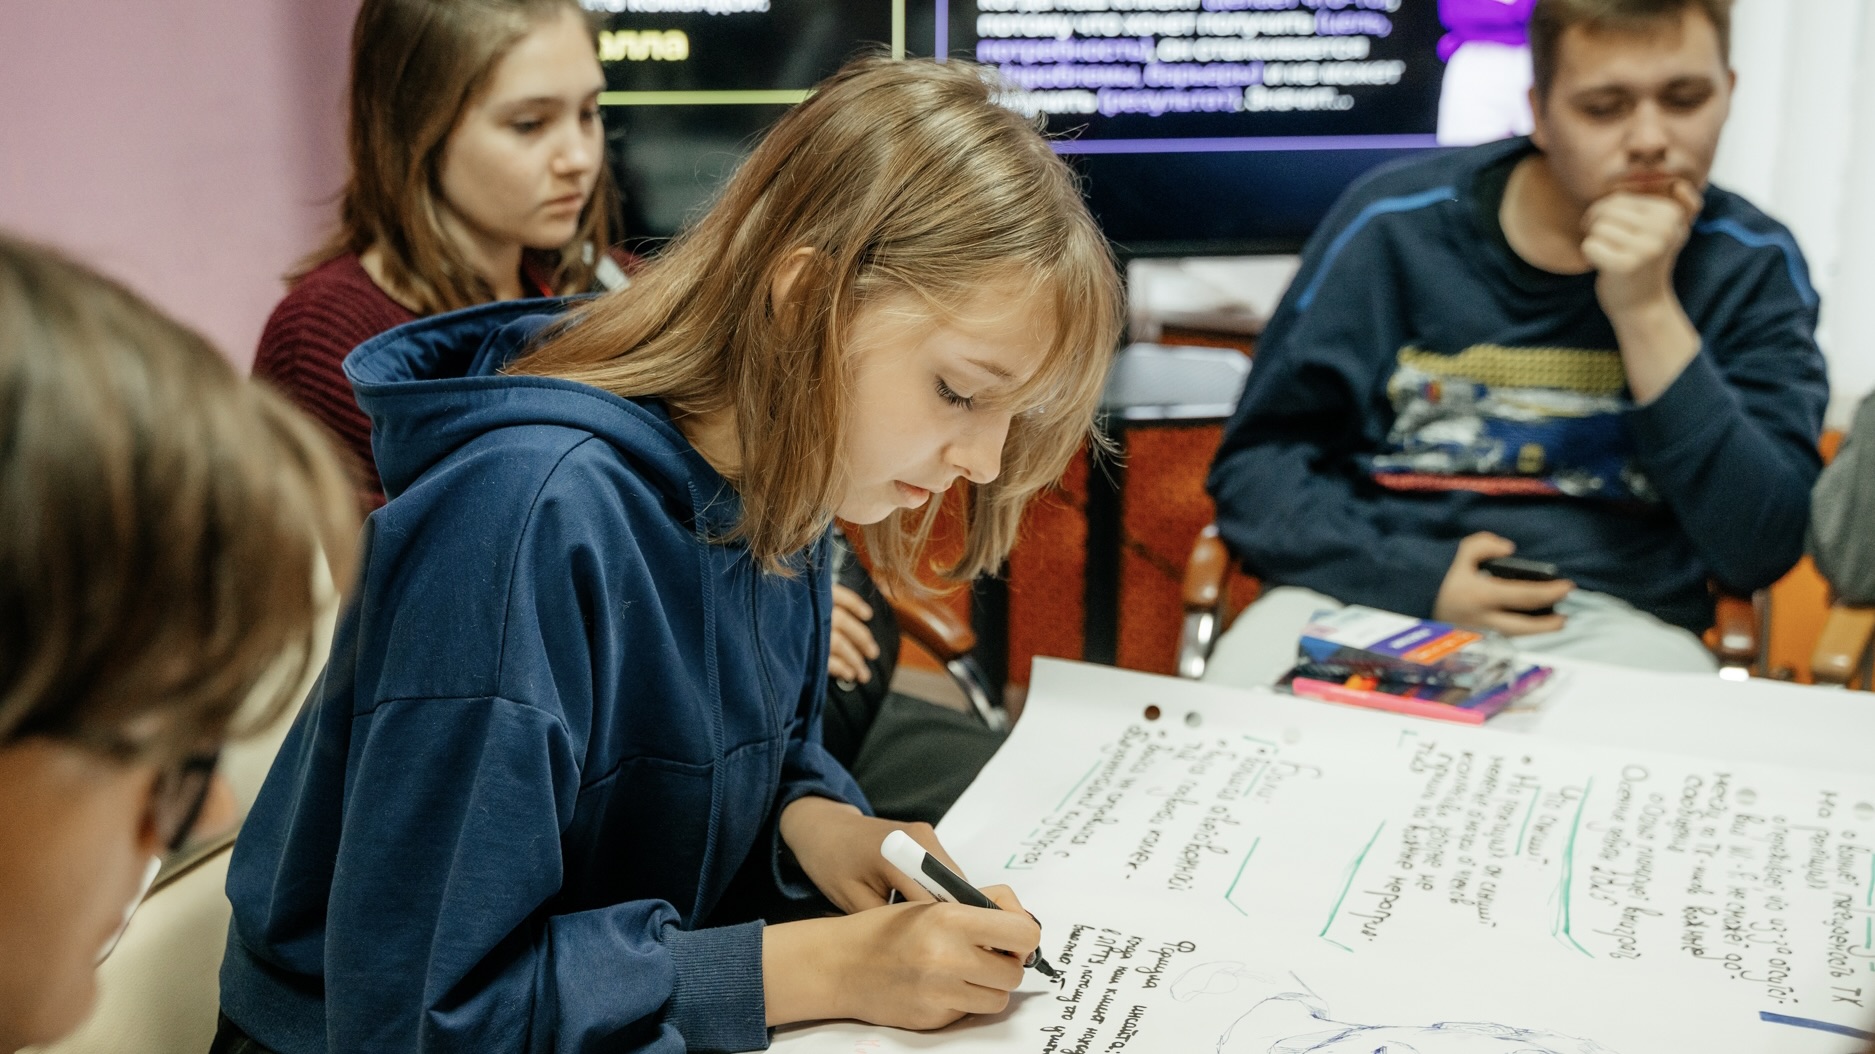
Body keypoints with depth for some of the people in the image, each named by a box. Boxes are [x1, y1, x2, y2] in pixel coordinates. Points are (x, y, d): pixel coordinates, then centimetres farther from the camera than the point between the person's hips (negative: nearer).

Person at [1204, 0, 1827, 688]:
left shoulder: (1751, 266, 3)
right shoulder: (1395, 224, 0)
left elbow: (1760, 551, -6)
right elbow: (1255, 464, 1)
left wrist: (1648, 314, -15)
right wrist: (1420, 579, -14)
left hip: (1609, 615, 1)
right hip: (1374, 591, 0)